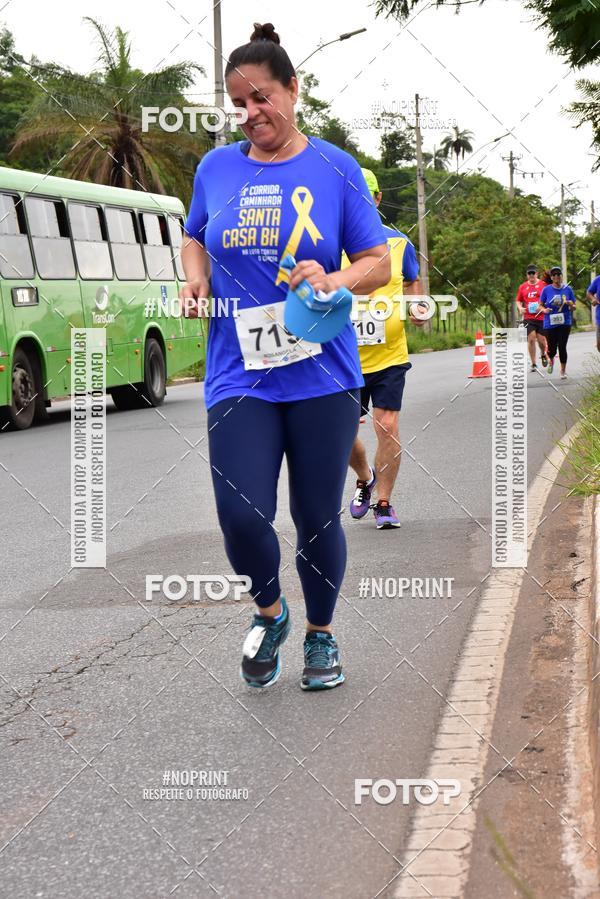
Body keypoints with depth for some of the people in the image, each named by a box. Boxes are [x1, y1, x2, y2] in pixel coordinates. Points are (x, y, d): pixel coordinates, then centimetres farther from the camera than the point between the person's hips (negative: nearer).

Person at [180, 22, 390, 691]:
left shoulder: (334, 169, 0)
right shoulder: (216, 168, 7)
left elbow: (377, 262, 4)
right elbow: (195, 239, 24)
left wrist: (335, 281, -17)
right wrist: (195, 278, 2)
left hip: (322, 376, -1)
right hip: (239, 377, 1)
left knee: (317, 520, 7)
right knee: (242, 520, -12)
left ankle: (320, 634, 31)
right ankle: (269, 612, 19)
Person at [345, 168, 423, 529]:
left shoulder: (398, 242, 3)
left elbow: (413, 283, 13)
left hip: (389, 354, 0)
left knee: (388, 427, -7)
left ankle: (384, 503, 9)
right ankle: (365, 477, 36)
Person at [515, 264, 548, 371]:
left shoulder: (543, 285, 1)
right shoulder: (523, 286, 9)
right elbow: (518, 300, 18)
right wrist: (520, 308, -2)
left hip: (541, 317, -2)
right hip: (528, 317, 2)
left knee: (541, 340, 0)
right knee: (531, 339, -7)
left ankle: (543, 355, 34)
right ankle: (533, 364, 1)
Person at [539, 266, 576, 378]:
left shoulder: (567, 289, 3)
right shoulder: (546, 289, 0)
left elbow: (573, 307, 10)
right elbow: (540, 305, 6)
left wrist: (571, 305, -13)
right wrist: (545, 310, -15)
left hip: (564, 323, 0)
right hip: (550, 324, 0)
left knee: (562, 347, -5)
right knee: (552, 349, 1)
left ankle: (563, 371, 11)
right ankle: (551, 360, 38)